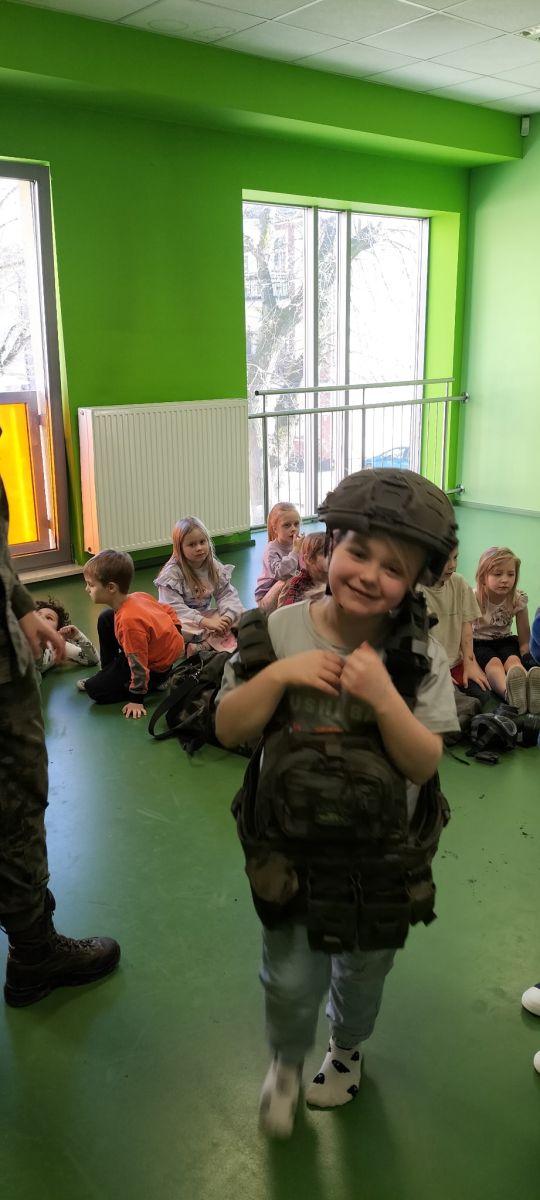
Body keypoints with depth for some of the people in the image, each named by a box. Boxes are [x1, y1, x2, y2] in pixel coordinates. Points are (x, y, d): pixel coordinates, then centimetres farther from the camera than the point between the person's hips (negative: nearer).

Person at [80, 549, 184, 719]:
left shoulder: (129, 621, -35)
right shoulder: (137, 596, -11)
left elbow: (138, 664, -29)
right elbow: (168, 611, 5)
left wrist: (136, 700, -21)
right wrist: (173, 634, 19)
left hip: (156, 670, -8)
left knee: (95, 690, -6)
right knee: (105, 620, 14)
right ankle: (108, 672, 23)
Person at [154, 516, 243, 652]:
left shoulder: (215, 567, 1)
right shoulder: (171, 573, -16)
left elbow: (226, 594, -2)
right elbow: (174, 607, -23)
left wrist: (228, 616, -24)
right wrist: (205, 622, -31)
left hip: (207, 616, 6)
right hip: (183, 620, -6)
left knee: (241, 615, -12)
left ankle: (203, 645, -26)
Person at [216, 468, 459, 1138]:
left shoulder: (421, 656, -16)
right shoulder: (279, 632, -14)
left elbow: (424, 763, -17)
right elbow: (228, 731, -10)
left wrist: (383, 697, -33)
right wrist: (278, 674, -26)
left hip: (382, 858, 1)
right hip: (290, 850, 0)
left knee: (362, 974, 24)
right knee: (290, 981, 10)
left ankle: (346, 1049, 58)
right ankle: (286, 1062, 46)